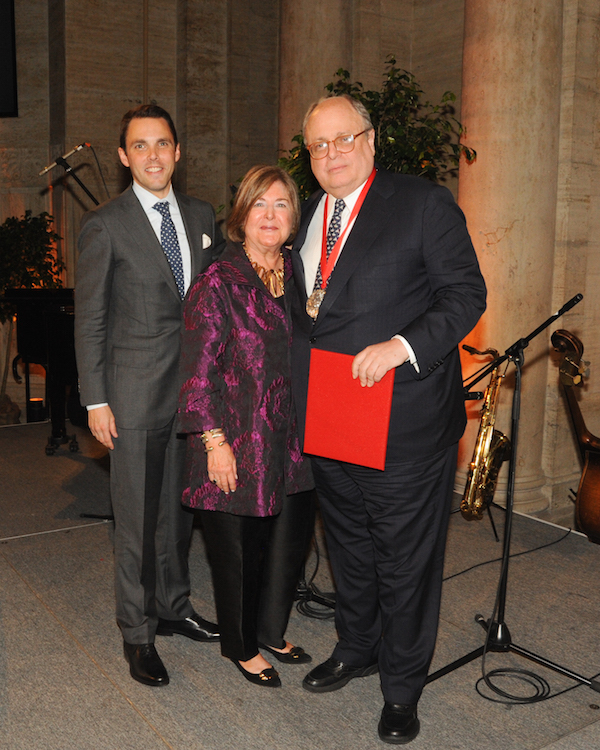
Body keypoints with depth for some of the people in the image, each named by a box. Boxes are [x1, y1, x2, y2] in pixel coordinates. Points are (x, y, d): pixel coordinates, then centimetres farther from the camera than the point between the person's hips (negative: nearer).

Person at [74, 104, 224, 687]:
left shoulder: (201, 216, 10)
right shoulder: (104, 225, -5)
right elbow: (89, 320, -5)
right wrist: (95, 400, -8)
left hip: (195, 390, 5)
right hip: (136, 394, -5)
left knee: (179, 509, 16)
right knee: (136, 521, 4)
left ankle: (172, 608, 34)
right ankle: (137, 634, 21)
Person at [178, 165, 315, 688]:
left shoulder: (298, 276, 8)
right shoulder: (218, 283, -10)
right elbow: (199, 370, -12)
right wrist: (215, 439, -16)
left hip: (291, 439, 6)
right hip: (239, 443, -6)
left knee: (291, 536, 15)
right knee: (239, 545, 8)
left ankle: (270, 632, 38)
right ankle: (242, 646, 31)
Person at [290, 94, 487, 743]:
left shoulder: (426, 205, -7)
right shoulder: (306, 216, 12)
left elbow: (466, 293, -9)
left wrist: (402, 344, -23)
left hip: (405, 421, -6)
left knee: (404, 557, 6)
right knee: (348, 544, 21)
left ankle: (402, 687, 26)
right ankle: (356, 648, 44)